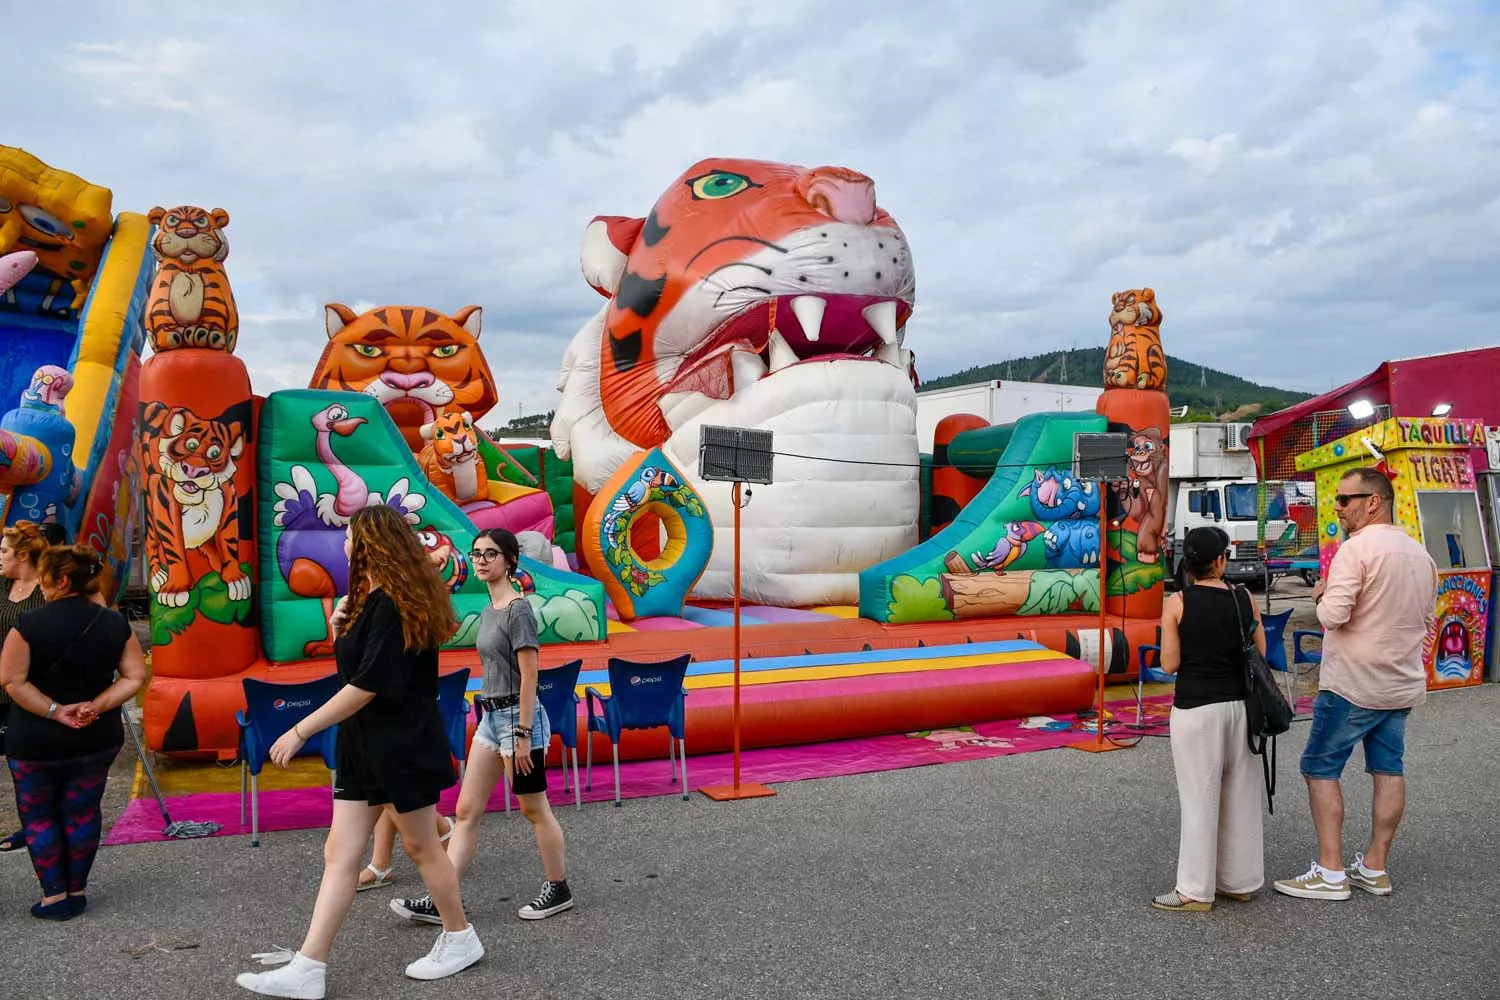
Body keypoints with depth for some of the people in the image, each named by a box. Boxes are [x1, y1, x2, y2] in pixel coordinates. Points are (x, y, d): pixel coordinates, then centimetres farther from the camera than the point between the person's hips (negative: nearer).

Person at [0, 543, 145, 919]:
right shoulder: (114, 624, -5)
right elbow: (134, 677, -7)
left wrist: (54, 711, -15)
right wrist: (96, 706, -13)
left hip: (36, 741, -3)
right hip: (97, 739, 3)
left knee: (38, 815, 13)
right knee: (82, 812, 15)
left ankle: (54, 896, 16)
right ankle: (77, 891, 23)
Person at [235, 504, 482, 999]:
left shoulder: (393, 606, -19)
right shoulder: (370, 600, 12)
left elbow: (367, 686, -23)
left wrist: (301, 730, -19)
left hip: (403, 745, -9)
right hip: (365, 745, 9)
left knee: (420, 847, 6)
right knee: (339, 855, 6)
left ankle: (460, 939, 24)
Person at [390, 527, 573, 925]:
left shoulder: (518, 609, -15)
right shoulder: (490, 609, 10)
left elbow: (528, 678, -17)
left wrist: (523, 735, -18)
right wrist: (490, 712, 18)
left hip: (517, 717, -9)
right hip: (491, 717, 9)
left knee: (534, 809, 5)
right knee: (466, 811, 7)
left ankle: (559, 889, 20)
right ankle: (441, 899, 10)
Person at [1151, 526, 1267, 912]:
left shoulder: (1177, 603, -9)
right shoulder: (1244, 599, 0)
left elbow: (1169, 664, -8)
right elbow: (1260, 656, 3)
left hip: (1196, 709, -4)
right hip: (1239, 705, 4)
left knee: (1199, 799, 2)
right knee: (1240, 796, 14)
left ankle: (1196, 890, 9)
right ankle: (1239, 881, 25)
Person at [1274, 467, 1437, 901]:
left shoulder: (1357, 548, -17)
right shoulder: (1421, 554, 10)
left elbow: (1334, 614, -24)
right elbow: (1426, 618, 19)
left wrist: (1323, 593, -5)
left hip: (1353, 684, -8)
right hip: (1403, 683, 8)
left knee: (1320, 768, 0)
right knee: (1389, 771, 12)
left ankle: (1331, 874, 0)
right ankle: (1375, 868, 19)